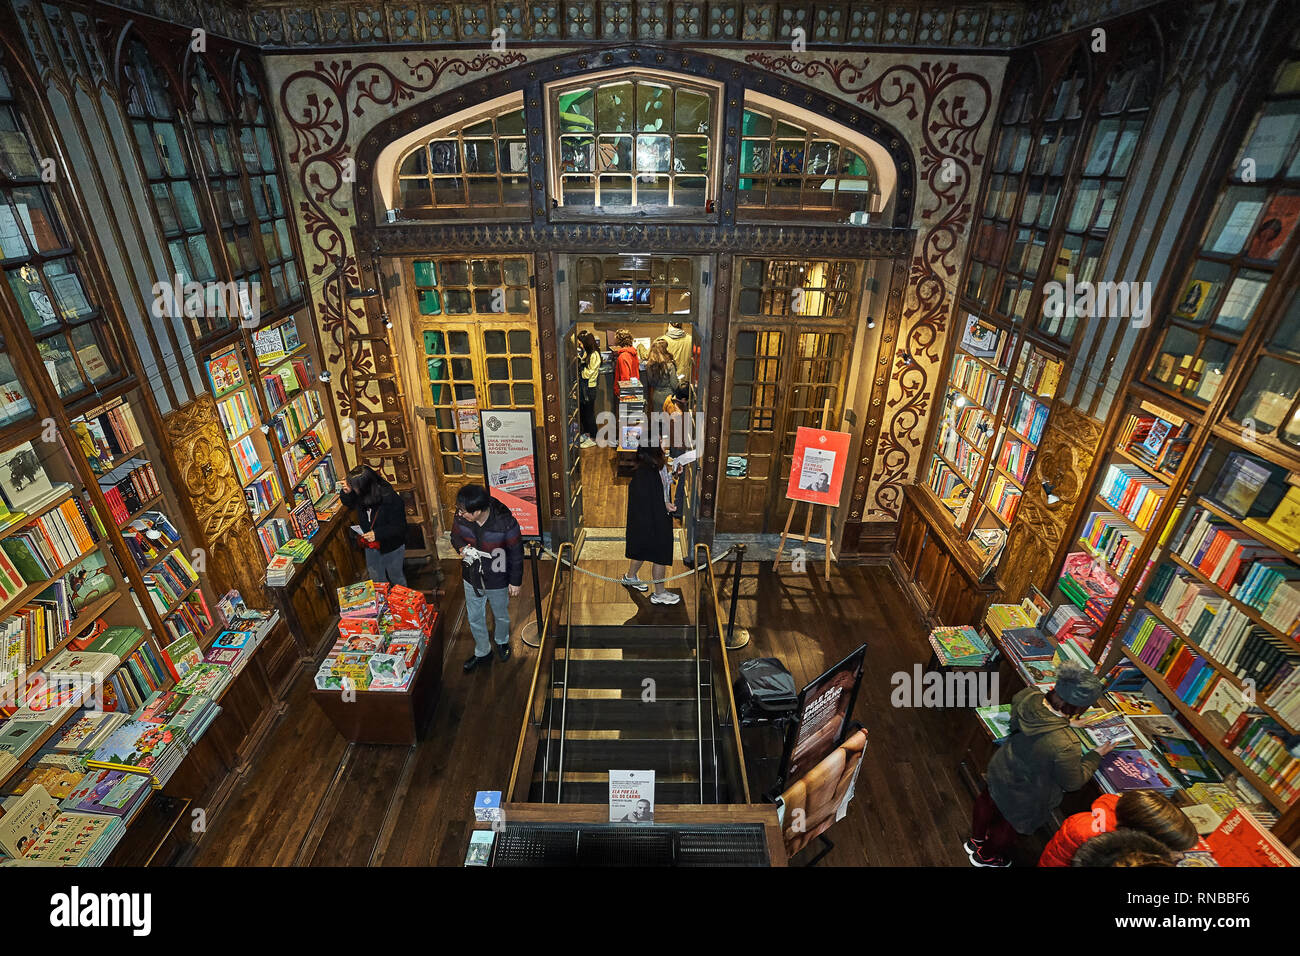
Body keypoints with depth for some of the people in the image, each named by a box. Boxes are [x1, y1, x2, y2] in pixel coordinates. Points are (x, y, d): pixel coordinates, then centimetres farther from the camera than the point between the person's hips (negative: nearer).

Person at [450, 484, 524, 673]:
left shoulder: (505, 523, -31)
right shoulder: (461, 518, -19)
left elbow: (516, 554, -17)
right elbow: (455, 536, 4)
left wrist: (515, 582, -8)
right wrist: (461, 548, -19)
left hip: (497, 581, -3)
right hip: (472, 579, 3)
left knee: (501, 616, 24)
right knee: (474, 618, 20)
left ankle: (502, 641, 56)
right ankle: (482, 652, 47)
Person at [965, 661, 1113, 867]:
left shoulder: (1027, 696, -27)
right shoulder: (1065, 745, -43)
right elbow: (1073, 781, -20)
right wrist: (1097, 755, -9)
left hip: (1000, 771, 5)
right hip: (1025, 798, -5)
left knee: (988, 799, 33)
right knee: (1010, 824, 26)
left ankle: (976, 840, 63)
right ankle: (985, 856, 56)